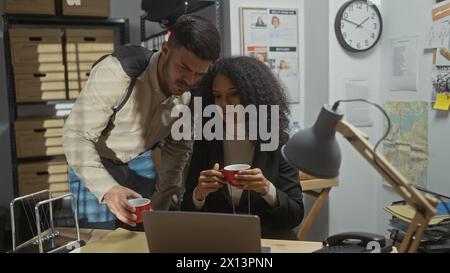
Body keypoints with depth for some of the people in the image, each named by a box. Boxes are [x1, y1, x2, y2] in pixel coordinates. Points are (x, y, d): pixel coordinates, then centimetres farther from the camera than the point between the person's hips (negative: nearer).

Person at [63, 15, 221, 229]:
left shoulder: (191, 93, -16)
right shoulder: (117, 73, -33)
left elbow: (178, 147, -3)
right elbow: (76, 137, -31)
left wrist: (161, 203, -11)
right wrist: (108, 189, -46)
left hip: (139, 161, 4)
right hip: (95, 162, -3)